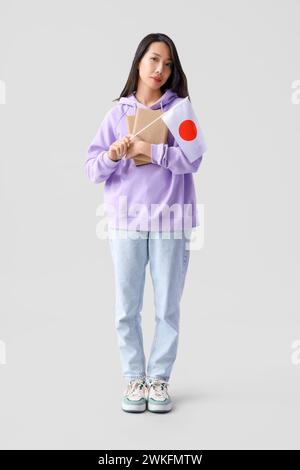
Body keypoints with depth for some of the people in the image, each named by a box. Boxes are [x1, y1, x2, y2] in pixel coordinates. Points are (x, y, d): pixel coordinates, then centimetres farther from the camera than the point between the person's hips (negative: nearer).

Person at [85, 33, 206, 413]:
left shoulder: (180, 108, 5)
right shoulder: (118, 112, 7)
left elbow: (192, 160, -9)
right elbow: (92, 170, 3)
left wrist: (150, 150, -18)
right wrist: (111, 156, -17)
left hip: (169, 220, -1)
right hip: (126, 221, 1)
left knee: (167, 308, 6)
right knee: (127, 308, 6)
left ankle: (159, 378, 21)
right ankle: (134, 378, 21)